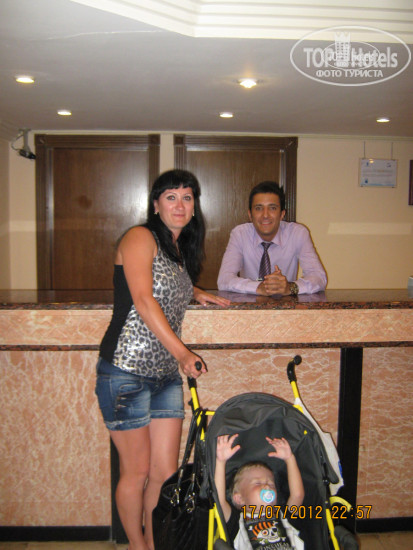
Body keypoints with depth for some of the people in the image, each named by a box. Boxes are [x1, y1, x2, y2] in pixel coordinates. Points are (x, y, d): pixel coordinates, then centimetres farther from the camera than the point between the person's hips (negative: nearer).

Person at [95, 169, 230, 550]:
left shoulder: (180, 249, 16)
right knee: (137, 471, 7)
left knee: (166, 471, 10)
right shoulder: (141, 237, -8)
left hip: (166, 374, 7)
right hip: (127, 372, -7)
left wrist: (194, 293, 13)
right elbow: (143, 300, -17)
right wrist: (182, 353, -23)